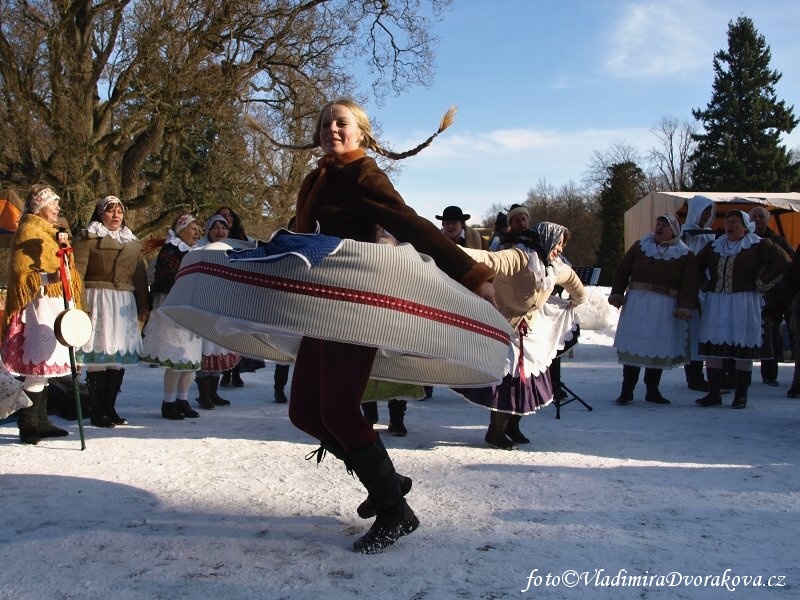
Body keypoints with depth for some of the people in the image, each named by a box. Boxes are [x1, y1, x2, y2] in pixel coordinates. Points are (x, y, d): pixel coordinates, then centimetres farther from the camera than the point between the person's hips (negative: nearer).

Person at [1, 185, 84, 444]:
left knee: (43, 366, 10)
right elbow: (21, 272, -13)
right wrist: (47, 278, -24)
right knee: (38, 364, -12)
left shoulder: (53, 232, 21)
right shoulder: (28, 230, -5)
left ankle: (40, 421, 15)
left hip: (55, 304, 9)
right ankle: (28, 426, -8)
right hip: (39, 305, -9)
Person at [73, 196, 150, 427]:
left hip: (125, 303, 5)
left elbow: (140, 276, 18)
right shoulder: (87, 238, 2)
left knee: (120, 356, 5)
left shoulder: (132, 242, 19)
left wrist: (143, 305, 12)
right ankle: (97, 412, 0)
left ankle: (110, 408, 14)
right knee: (99, 354, -7)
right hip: (98, 300, -5)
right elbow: (77, 271, -6)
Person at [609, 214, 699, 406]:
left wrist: (685, 306, -16)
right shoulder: (640, 247, 6)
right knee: (633, 346, 0)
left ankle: (652, 390, 20)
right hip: (637, 303, 1)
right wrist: (617, 293, -2)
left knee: (659, 349, 6)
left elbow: (690, 283, -4)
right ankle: (627, 390, 9)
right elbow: (622, 271, 8)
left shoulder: (686, 256, 2)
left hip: (665, 309, 0)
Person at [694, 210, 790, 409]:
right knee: (711, 347, 1)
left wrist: (762, 283, -8)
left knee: (743, 350, -1)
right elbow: (696, 265, 27)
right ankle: (713, 394, 11)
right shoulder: (714, 246, 14)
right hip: (715, 302, 4)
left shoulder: (758, 245, 0)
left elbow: (782, 261, -8)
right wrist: (704, 285, 15)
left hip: (744, 303, -4)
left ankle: (741, 395, 10)